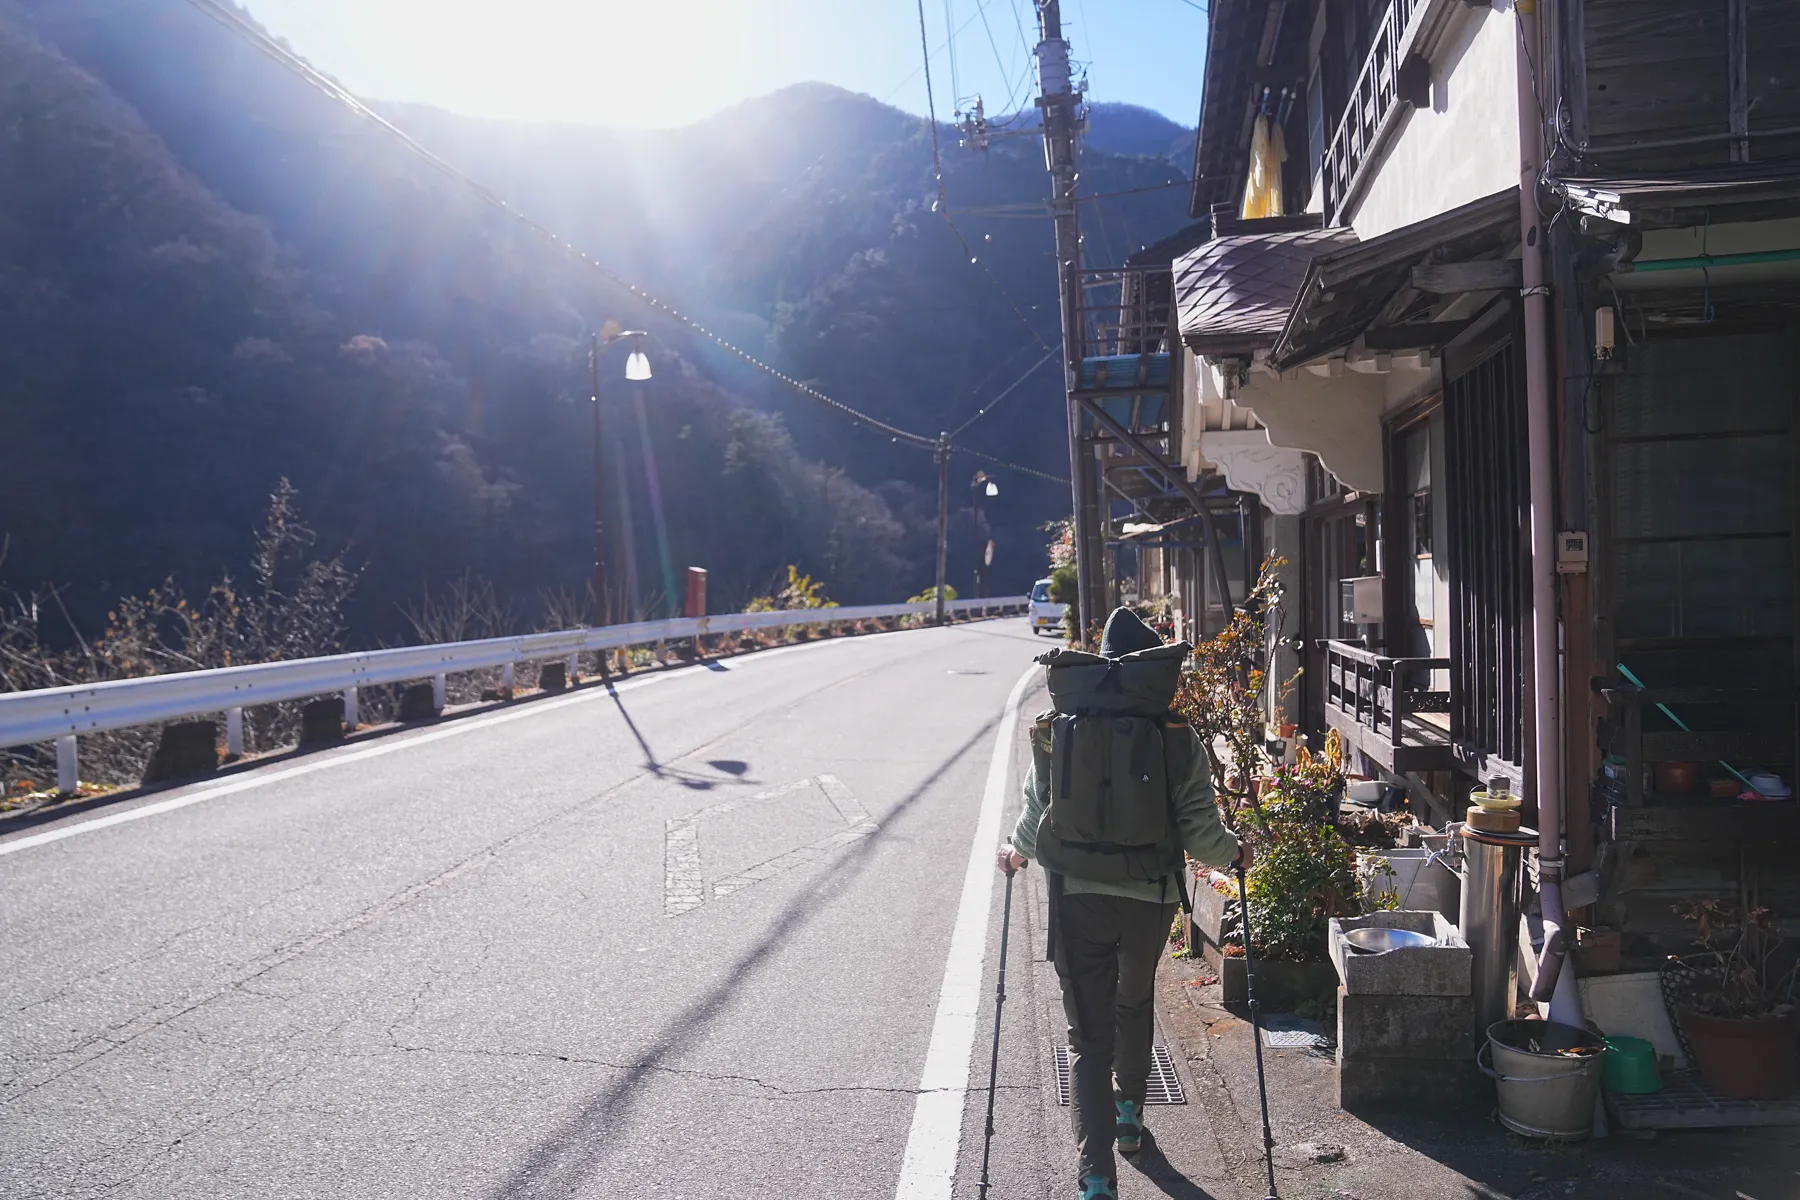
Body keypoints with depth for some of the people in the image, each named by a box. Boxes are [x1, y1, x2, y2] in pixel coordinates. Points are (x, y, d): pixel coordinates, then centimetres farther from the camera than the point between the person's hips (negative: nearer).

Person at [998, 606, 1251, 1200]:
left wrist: (1016, 853, 18)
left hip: (1076, 899, -1)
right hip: (1150, 897, 1)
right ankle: (1128, 1114, 47)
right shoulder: (1178, 740, -8)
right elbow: (1199, 831, -7)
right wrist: (1234, 854, 14)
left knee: (1088, 1036, 3)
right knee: (1134, 1004, 28)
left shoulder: (1058, 733, -6)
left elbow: (1037, 817, -3)